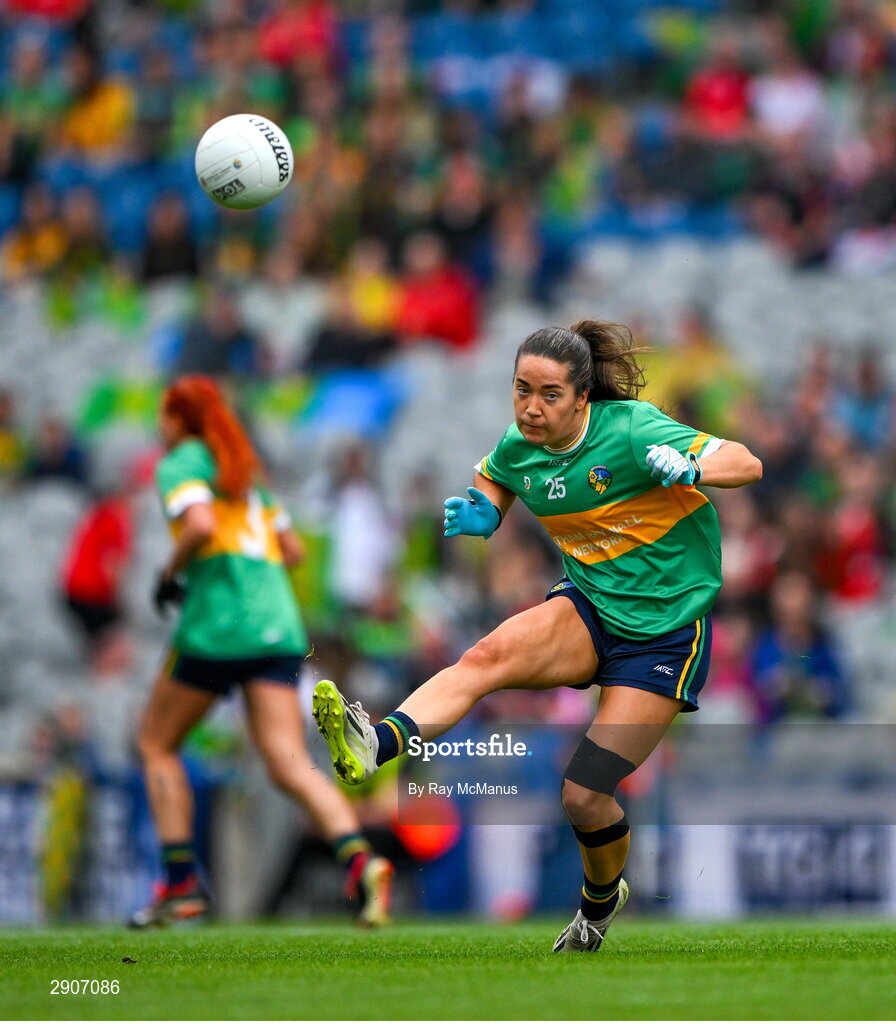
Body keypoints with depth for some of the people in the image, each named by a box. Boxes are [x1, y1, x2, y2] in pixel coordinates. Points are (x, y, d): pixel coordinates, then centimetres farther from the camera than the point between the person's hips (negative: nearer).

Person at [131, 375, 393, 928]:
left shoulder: (179, 464, 0)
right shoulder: (247, 470, 23)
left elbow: (201, 526, -18)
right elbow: (292, 548, 24)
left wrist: (171, 576, -4)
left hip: (217, 624, -6)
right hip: (279, 624, 6)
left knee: (157, 745, 14)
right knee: (290, 764, -6)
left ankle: (182, 881, 7)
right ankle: (360, 857, -30)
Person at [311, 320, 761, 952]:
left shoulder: (632, 432, -19)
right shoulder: (518, 448, -3)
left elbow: (748, 463, -18)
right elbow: (493, 482, 21)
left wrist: (689, 468, -40)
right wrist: (479, 514, -3)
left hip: (666, 631, -5)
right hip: (588, 609, 5)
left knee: (585, 796, -7)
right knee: (488, 656, -29)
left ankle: (601, 899, 26)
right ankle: (377, 744, -49)